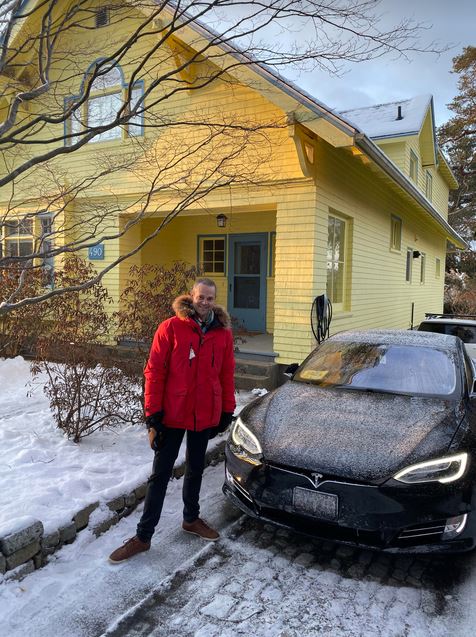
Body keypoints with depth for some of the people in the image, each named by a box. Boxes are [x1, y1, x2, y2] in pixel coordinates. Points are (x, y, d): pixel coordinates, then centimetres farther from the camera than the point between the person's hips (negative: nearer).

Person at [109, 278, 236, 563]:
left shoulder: (223, 333, 0)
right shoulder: (171, 328, -11)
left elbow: (227, 375, 7)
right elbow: (155, 372, -10)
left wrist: (227, 411, 7)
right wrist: (153, 413, -12)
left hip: (206, 415, 3)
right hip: (173, 413, -3)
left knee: (195, 469, 20)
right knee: (160, 474, 6)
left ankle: (192, 518, 41)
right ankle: (143, 536, 19)